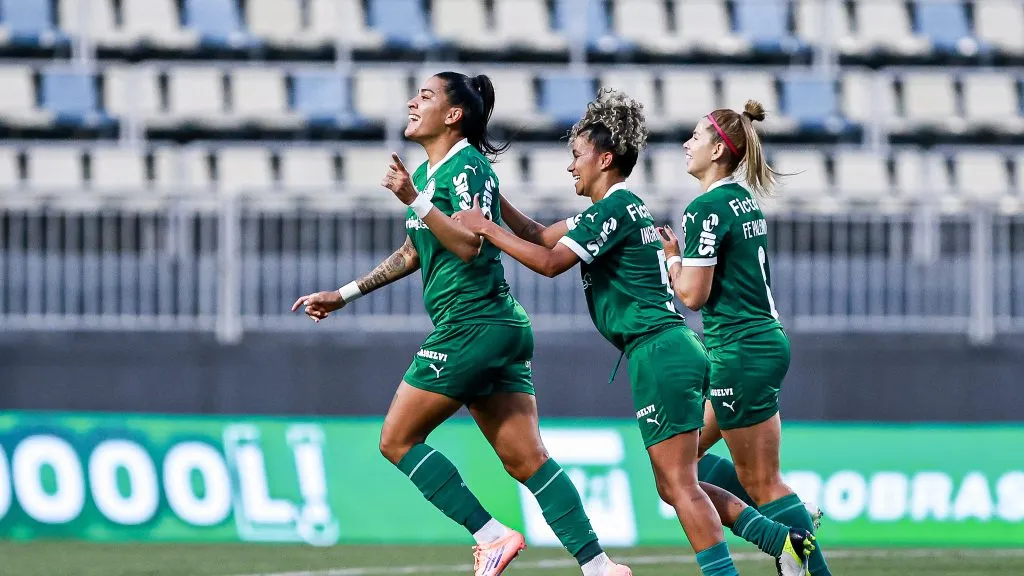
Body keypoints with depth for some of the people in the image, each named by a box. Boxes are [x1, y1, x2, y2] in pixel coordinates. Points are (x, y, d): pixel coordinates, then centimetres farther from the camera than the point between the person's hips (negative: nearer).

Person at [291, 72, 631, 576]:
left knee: (398, 440, -3)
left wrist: (414, 201, -27)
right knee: (526, 459, 3)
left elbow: (468, 244, -23)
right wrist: (342, 295, 34)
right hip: (500, 328, 9)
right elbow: (412, 253, 32)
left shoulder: (467, 166, -9)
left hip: (472, 324, -9)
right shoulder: (427, 173, 20)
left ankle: (491, 535, -6)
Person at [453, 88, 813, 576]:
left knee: (679, 484, -11)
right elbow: (542, 237, 27)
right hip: (673, 353, 10)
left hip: (660, 353, -10)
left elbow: (549, 262, -17)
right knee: (674, 486, 11)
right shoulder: (618, 207, 20)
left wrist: (487, 228, -8)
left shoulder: (615, 208, -10)